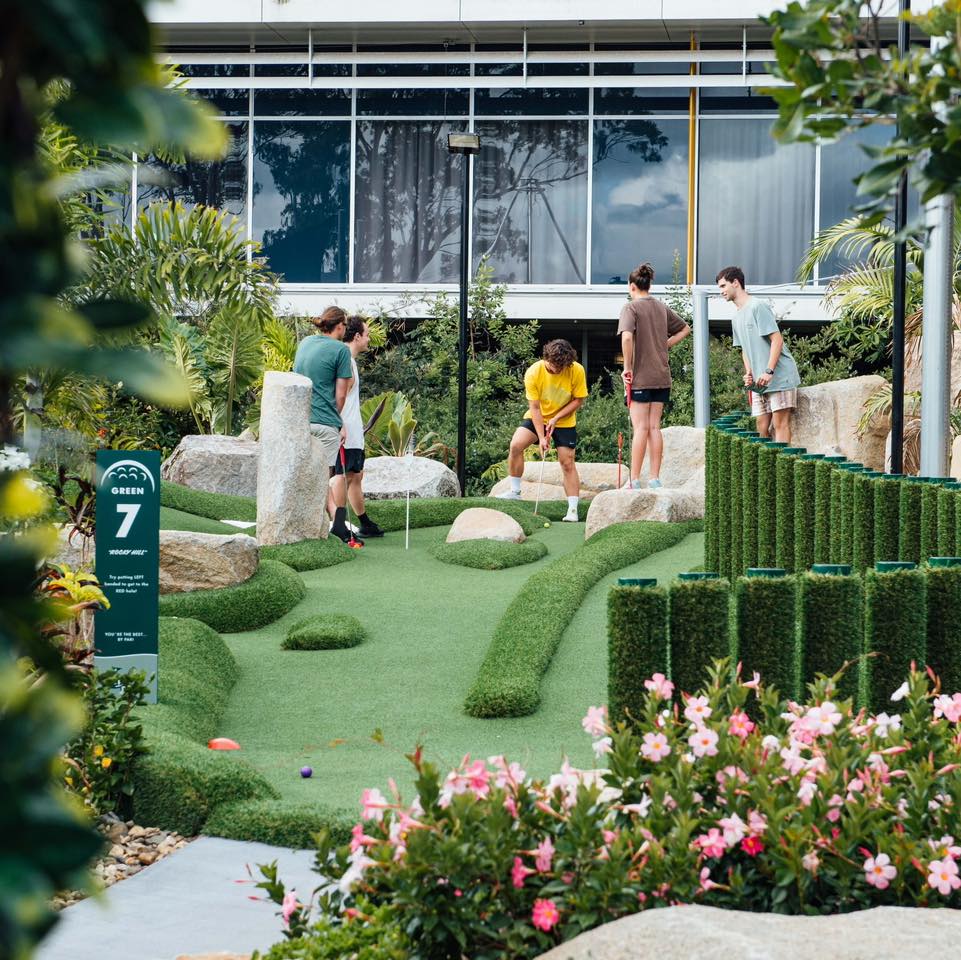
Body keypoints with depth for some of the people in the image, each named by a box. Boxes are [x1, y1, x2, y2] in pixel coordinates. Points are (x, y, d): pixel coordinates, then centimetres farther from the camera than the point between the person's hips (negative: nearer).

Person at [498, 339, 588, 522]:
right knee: (516, 444, -21)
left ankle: (573, 510, -2)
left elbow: (578, 400, -9)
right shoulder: (533, 372, -22)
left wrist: (556, 418, -20)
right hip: (538, 418, 0)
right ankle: (515, 492, -8)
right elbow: (535, 407, -18)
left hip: (565, 421, 0)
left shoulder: (577, 371, -21)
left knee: (567, 463, -7)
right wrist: (541, 437, -23)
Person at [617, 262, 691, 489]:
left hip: (640, 377, -6)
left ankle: (634, 481, -3)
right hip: (662, 376, 6)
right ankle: (655, 479, 9)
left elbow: (627, 336, -24)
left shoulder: (631, 307, -9)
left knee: (640, 428, -5)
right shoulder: (662, 308, 11)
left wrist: (627, 367, -16)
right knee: (654, 427, 8)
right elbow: (684, 329, 23)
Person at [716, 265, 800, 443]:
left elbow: (777, 339, -16)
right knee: (762, 427, 5)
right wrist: (748, 373, 7)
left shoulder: (757, 307, -10)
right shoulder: (737, 318, 18)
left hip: (779, 376, -9)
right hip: (758, 381, 9)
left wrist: (769, 372, -22)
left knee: (780, 423, -11)